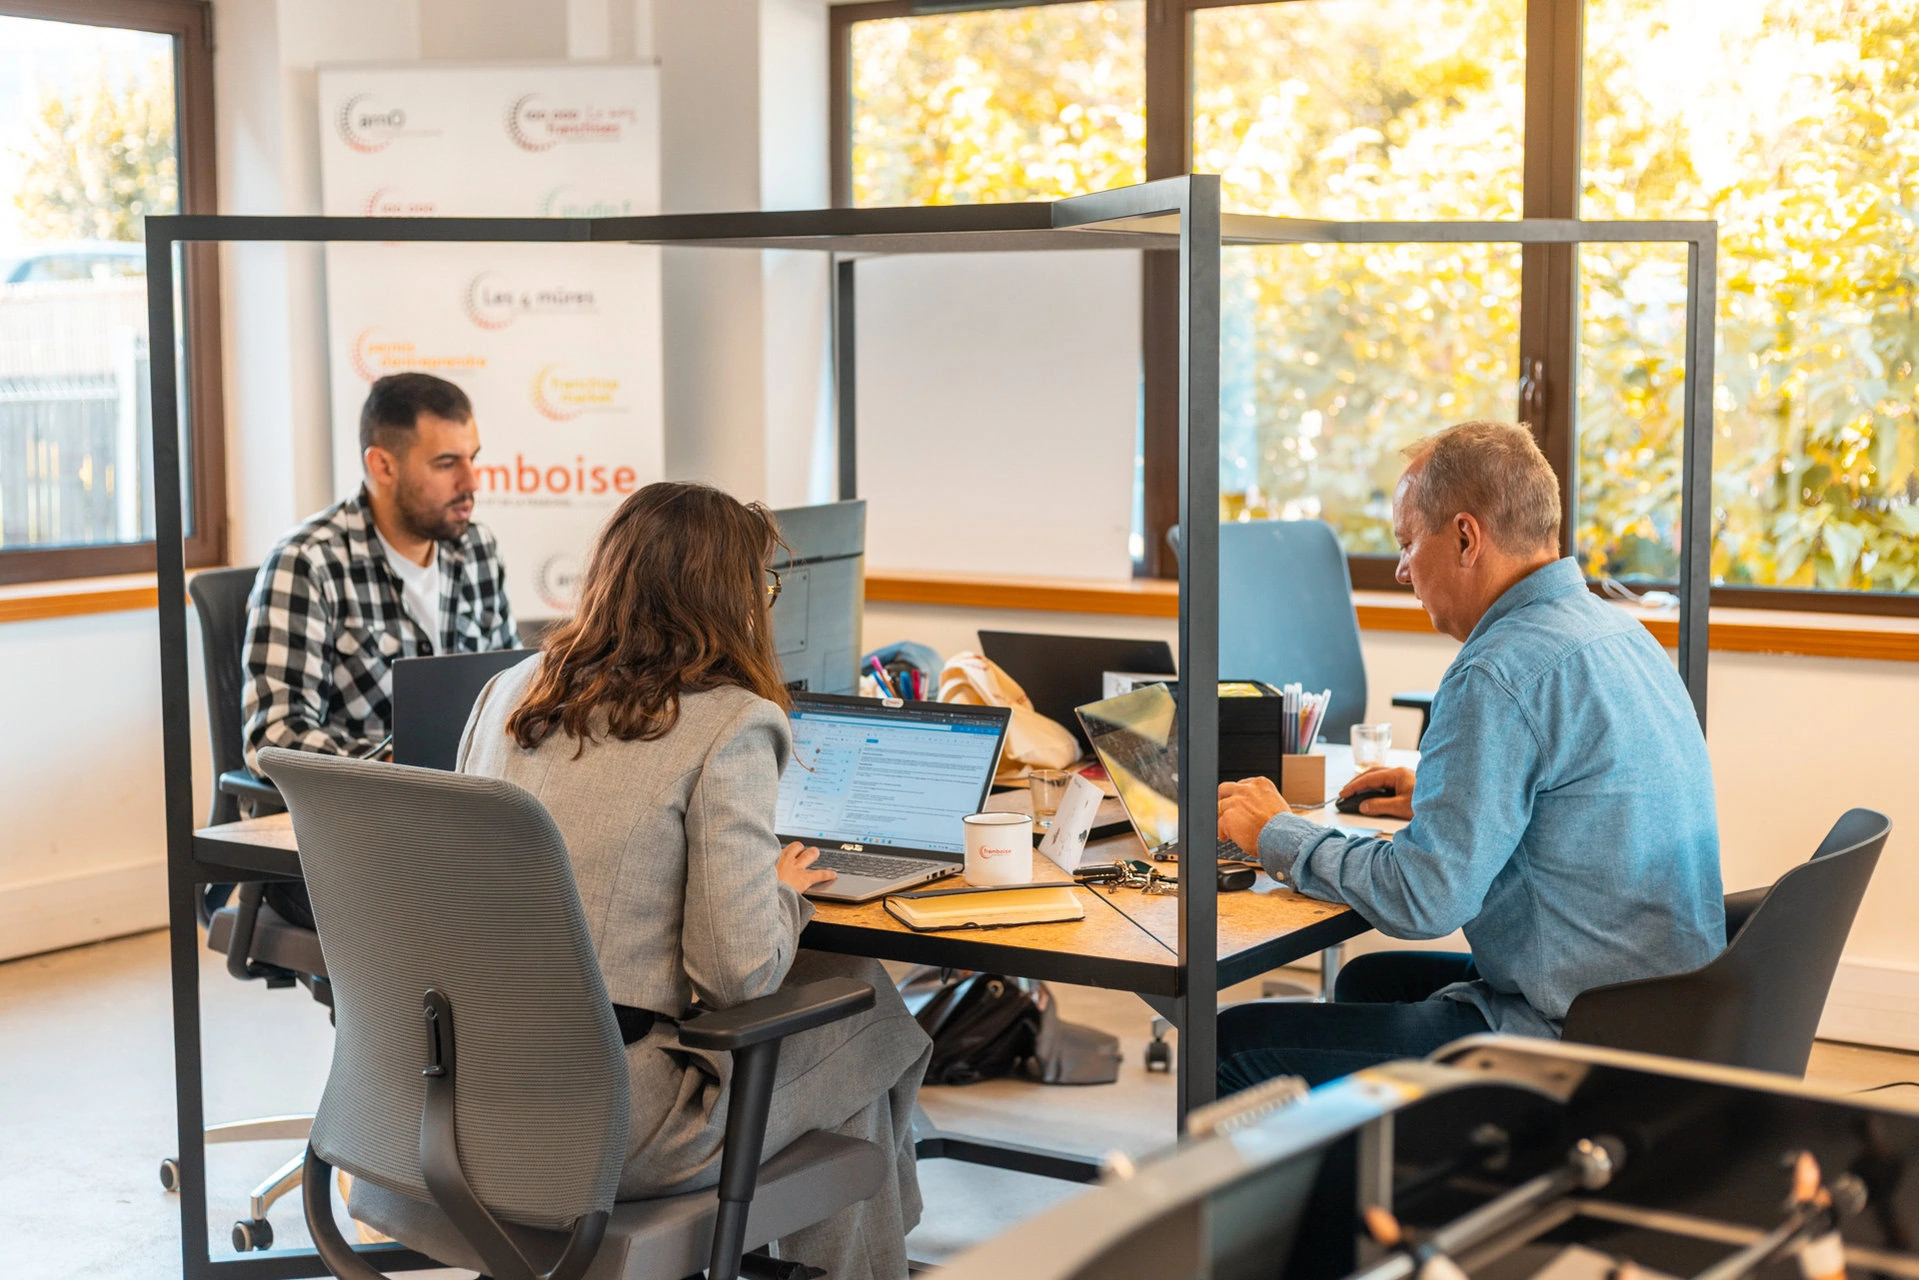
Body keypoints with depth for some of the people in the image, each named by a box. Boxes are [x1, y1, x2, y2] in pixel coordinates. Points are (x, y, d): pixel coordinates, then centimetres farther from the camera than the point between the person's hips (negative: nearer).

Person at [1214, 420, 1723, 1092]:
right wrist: (1444, 797, 22)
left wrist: (1277, 834, -8)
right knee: (1369, 980, 31)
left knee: (1236, 1043, -6)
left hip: (1568, 1043, -11)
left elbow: (1421, 898, -23)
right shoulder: (1621, 632, 11)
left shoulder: (1502, 672, -21)